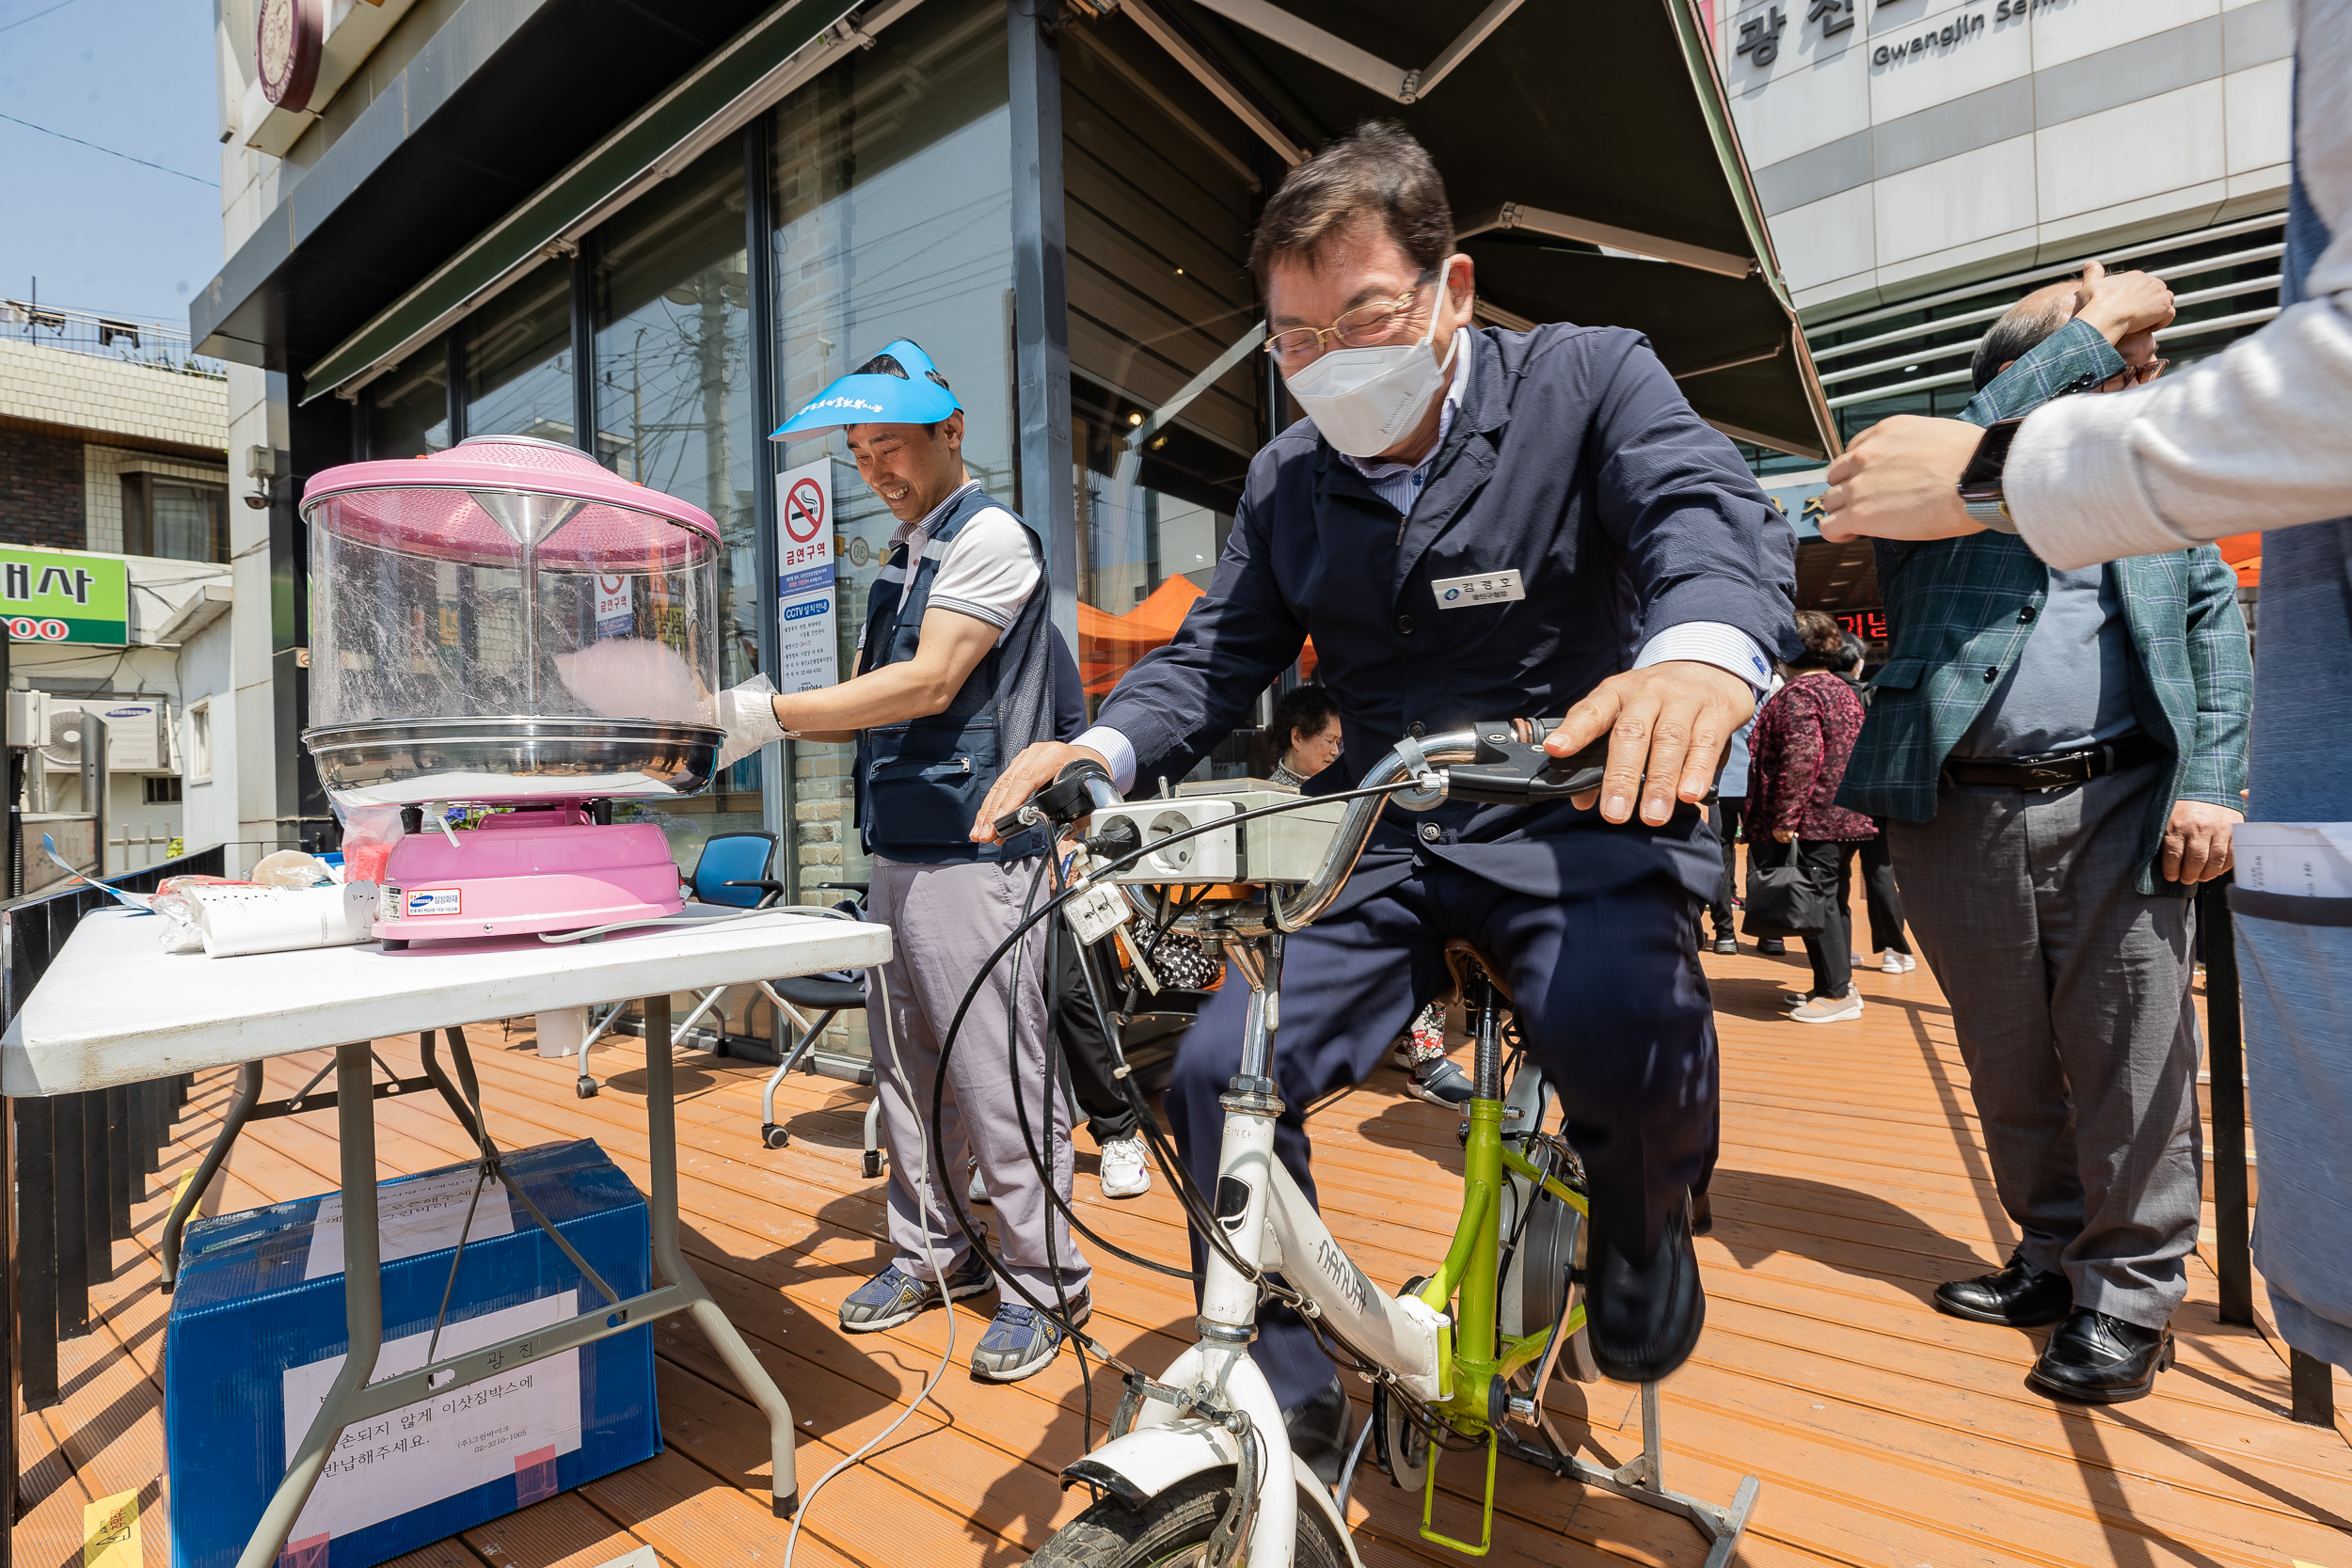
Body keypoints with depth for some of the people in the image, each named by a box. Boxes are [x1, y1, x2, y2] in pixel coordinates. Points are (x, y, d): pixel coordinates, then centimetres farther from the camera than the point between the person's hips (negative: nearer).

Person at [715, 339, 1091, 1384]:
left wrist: (771, 713, -20)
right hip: (897, 853, 9)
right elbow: (873, 703, 19)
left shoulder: (989, 537, -7)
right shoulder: (900, 556, 20)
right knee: (907, 1071, 15)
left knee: (997, 1078, -2)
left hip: (974, 853, -9)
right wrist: (740, 721, 6)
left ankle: (1045, 1280, 14)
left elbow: (930, 683, -19)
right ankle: (929, 1253, 31)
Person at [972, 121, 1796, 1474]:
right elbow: (1219, 652, 9)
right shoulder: (1287, 479, 10)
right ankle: (1291, 1418, 11)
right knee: (1220, 1072, -12)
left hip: (1570, 810, -3)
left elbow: (1712, 507, -18)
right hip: (1376, 835, 4)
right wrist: (1108, 748, -12)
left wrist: (1703, 648, -43)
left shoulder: (1590, 380, -1)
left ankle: (1644, 1202, 8)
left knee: (1620, 1033, -33)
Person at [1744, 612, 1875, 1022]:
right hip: (1844, 815, 10)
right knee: (1833, 899, 16)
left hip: (1811, 820, -10)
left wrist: (1785, 819, -21)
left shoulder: (1797, 694, -13)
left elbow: (1802, 757, -23)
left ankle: (1837, 994, 2)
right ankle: (1840, 983, 25)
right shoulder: (1845, 691, 16)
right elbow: (1851, 753, 20)